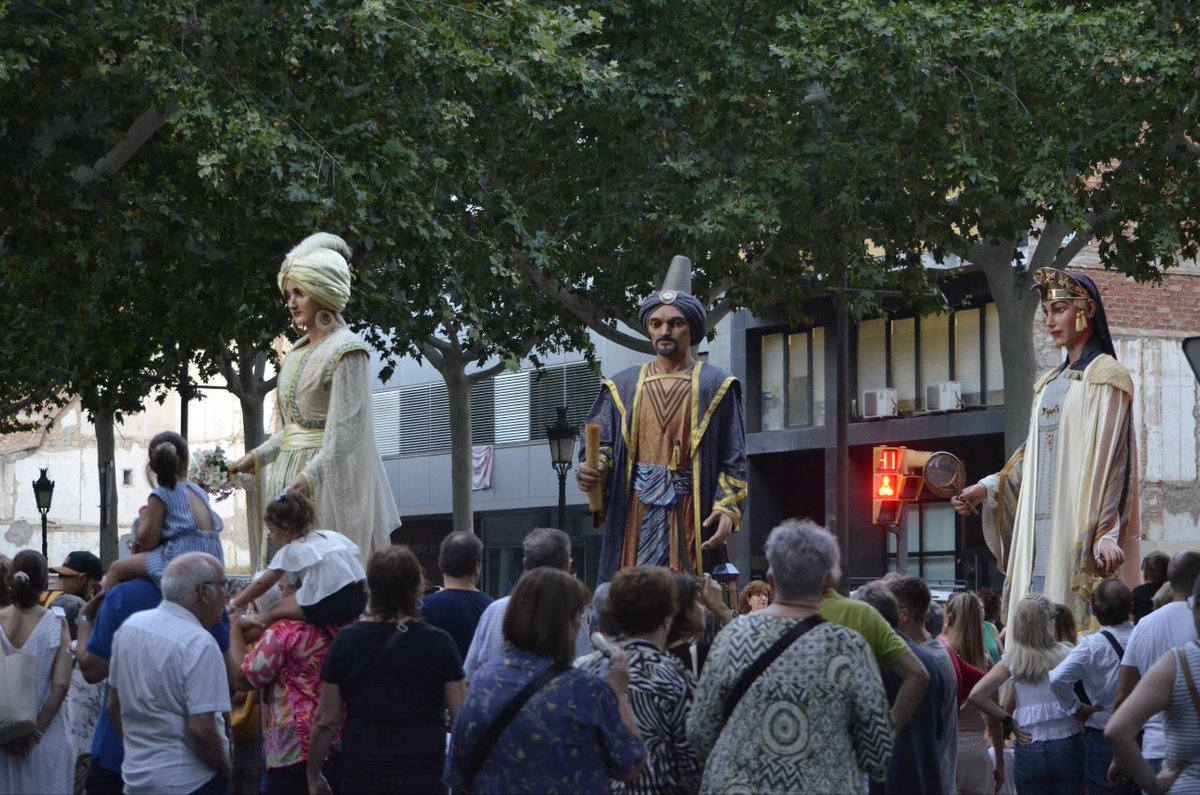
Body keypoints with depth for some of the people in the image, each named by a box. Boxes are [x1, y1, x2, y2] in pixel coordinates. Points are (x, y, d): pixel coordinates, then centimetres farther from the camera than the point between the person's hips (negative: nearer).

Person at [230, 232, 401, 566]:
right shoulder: (298, 351, 16)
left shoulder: (346, 350, -9)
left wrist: (311, 475, -28)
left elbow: (345, 432, -17)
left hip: (329, 478, -8)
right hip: (289, 475, 8)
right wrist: (258, 456, 11)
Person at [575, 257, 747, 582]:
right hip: (635, 514, 2)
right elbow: (601, 443, 9)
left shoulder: (716, 387, 7)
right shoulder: (623, 387, 14)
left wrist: (728, 509, -12)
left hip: (692, 515, -2)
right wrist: (590, 470, -14)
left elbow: (733, 459, 2)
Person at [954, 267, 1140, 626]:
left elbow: (1109, 458, -12)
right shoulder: (1049, 384, 20)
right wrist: (988, 488, 12)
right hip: (1039, 527, 7)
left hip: (1080, 526, -7)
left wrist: (1105, 532, -21)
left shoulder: (1104, 376, -3)